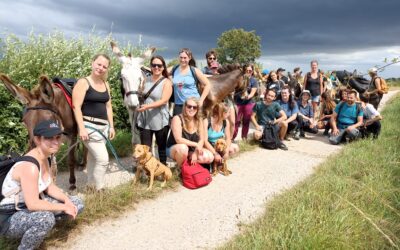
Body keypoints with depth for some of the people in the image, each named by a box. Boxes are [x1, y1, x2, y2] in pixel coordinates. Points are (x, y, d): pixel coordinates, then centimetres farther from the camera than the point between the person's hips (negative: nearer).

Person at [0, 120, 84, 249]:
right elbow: (32, 204, -32)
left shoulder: (44, 158, -1)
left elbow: (50, 187, 8)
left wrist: (67, 200, -8)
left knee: (77, 204, 6)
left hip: (30, 206, 9)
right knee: (45, 218, -39)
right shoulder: (29, 166, -30)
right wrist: (63, 207, -21)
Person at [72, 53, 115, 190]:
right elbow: (76, 107, -14)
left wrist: (111, 126, 12)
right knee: (103, 159, -11)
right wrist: (81, 128, -21)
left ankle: (90, 186, 31)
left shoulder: (106, 84, 12)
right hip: (89, 126, -7)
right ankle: (99, 189, 6)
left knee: (93, 157, 17)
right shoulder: (83, 83, -8)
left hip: (103, 126, 7)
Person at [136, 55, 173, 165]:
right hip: (145, 119, 4)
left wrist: (148, 106, -29)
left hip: (160, 120, -4)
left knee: (161, 146, 13)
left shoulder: (166, 82, -7)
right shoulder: (146, 80, 8)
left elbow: (164, 101, -19)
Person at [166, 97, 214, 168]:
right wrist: (195, 144, -23)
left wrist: (195, 153, -18)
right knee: (183, 147, -40)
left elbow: (202, 139, -4)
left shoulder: (199, 120, -3)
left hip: (191, 150, 5)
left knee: (210, 157, -17)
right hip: (173, 149, -4)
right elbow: (179, 139, -26)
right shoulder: (177, 118, -18)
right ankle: (180, 168, -11)